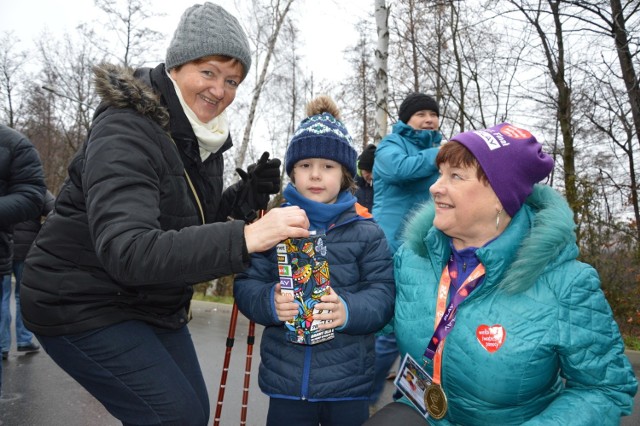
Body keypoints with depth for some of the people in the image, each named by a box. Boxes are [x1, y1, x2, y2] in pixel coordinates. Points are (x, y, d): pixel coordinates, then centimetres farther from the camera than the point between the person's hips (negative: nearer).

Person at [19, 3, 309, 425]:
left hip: (154, 303, 8)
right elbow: (127, 251, -39)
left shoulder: (204, 136, 1)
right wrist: (244, 238, -51)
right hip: (83, 305, -8)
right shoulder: (125, 130, -25)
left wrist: (249, 194, -9)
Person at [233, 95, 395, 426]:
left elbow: (383, 296, -7)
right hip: (285, 381, 1)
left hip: (349, 383, -1)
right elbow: (245, 287, 0)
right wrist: (270, 301, -21)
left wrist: (348, 309, -26)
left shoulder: (366, 232, -2)